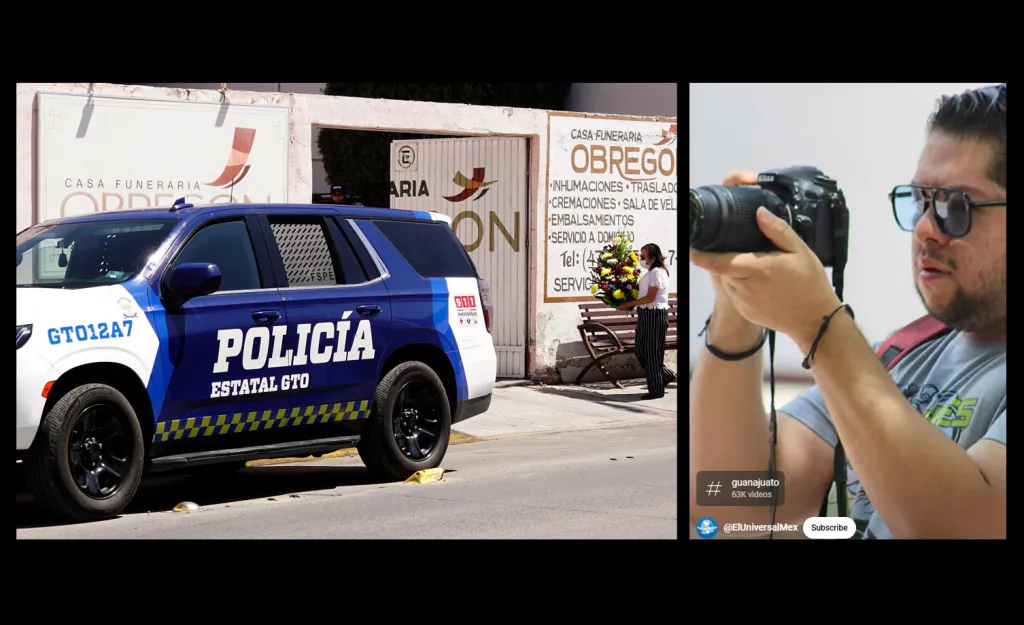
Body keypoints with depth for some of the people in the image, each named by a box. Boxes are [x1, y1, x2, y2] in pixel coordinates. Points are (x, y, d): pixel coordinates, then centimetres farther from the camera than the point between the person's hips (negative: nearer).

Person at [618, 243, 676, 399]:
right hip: (645, 314, 10)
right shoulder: (650, 272, 15)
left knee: (652, 351, -3)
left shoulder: (657, 273, -15)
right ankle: (665, 375, 24)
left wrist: (629, 304, -16)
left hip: (655, 314, -10)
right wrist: (630, 304, 4)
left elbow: (650, 298, -20)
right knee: (640, 350, 11)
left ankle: (657, 389, 6)